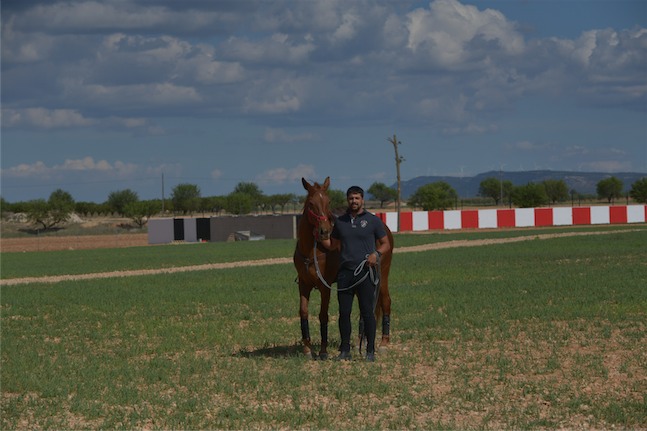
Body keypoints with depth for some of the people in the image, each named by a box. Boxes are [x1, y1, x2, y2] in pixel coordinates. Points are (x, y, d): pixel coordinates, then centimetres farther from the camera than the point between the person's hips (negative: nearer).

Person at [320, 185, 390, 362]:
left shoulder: (373, 220, 1)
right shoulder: (340, 222, 11)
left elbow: (386, 244, 4)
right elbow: (332, 245, 20)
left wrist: (376, 253, -16)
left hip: (366, 272, -3)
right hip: (345, 273, 3)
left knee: (367, 312, -1)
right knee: (344, 312, 4)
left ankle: (370, 351, 5)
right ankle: (345, 350, 12)